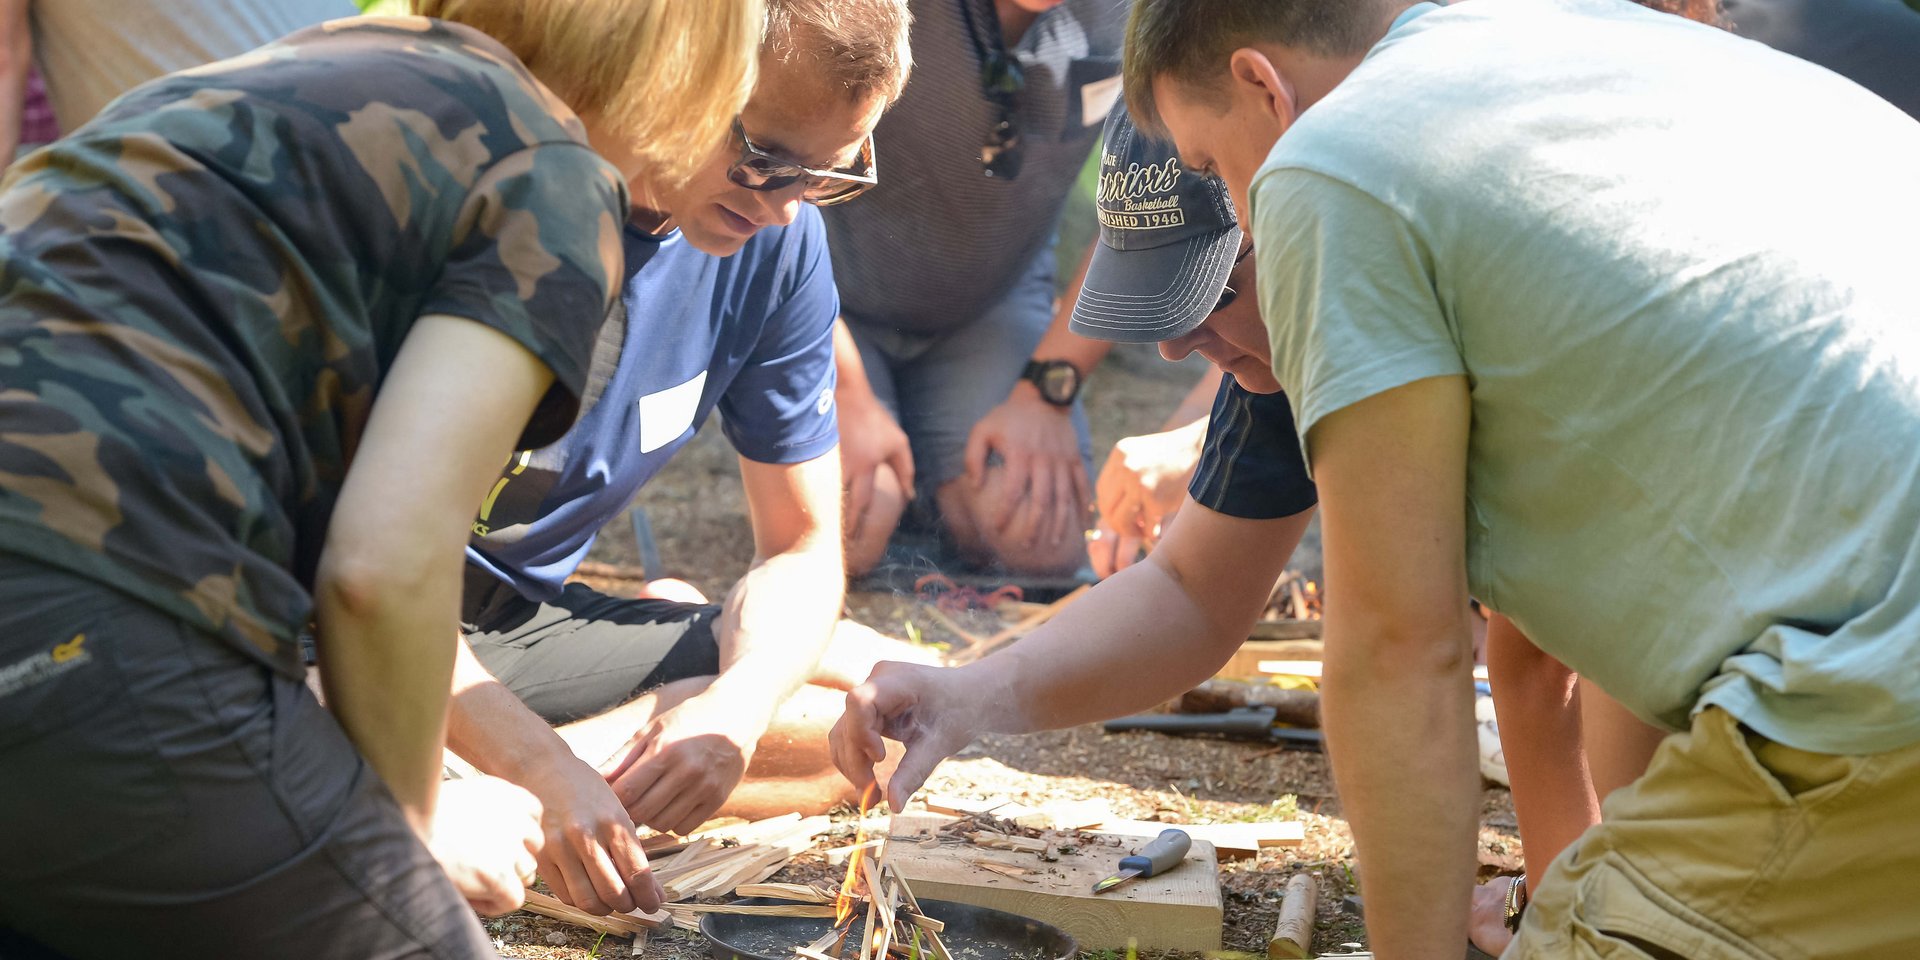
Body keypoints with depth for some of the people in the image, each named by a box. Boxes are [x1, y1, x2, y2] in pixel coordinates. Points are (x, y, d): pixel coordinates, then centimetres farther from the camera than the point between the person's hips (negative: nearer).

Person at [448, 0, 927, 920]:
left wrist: (735, 706, -20)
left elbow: (800, 547, 2)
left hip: (531, 615, 7)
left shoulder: (780, 241, -5)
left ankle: (469, 790, -16)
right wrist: (541, 766, -38)